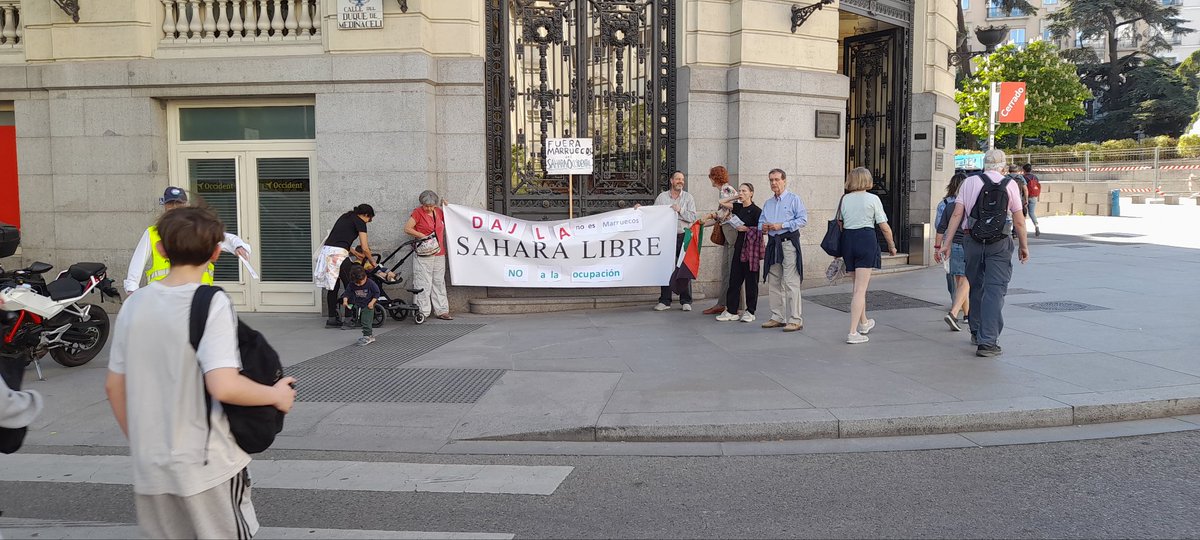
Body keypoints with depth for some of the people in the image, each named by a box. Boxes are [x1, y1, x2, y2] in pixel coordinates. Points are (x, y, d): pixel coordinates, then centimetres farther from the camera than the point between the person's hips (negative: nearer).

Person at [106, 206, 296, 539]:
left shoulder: (134, 305, 1)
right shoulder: (211, 304, -16)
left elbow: (114, 387, 8)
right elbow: (224, 387, -27)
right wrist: (276, 395, -10)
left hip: (150, 466, 5)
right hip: (206, 465, -5)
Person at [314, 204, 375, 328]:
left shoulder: (345, 217, 24)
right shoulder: (360, 222, 1)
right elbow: (365, 248, -2)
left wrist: (355, 253, 27)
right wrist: (373, 263, 12)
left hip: (326, 251, 8)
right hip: (338, 254, -8)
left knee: (333, 286, 12)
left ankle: (332, 318, 13)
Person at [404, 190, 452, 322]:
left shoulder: (438, 212, 10)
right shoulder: (418, 212, -4)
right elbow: (407, 228, -7)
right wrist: (422, 236, -15)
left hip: (439, 253, 5)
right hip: (424, 254, -5)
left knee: (439, 282, 10)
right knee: (423, 283, -4)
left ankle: (442, 311, 15)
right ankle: (422, 312, 0)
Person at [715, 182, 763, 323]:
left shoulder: (756, 211, -7)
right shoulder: (738, 207, 10)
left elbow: (761, 230, -11)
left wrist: (746, 228, -15)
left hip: (752, 248, -6)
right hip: (739, 245, 6)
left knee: (751, 280, 2)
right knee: (734, 278, 4)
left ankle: (750, 311, 10)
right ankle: (731, 311, 7)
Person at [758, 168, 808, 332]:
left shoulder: (794, 199, 0)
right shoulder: (768, 203, 20)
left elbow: (803, 219, -9)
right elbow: (761, 222, 23)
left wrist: (781, 225, -14)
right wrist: (763, 227, -1)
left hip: (789, 242, -7)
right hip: (773, 243, 7)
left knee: (790, 282, -10)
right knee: (773, 283, 9)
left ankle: (795, 320, -7)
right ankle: (777, 317, 18)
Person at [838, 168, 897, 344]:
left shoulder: (845, 199, 7)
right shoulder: (873, 198, -3)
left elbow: (840, 224, 7)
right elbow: (884, 227, -4)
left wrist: (839, 251, 15)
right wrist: (892, 246, 9)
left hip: (848, 239, 5)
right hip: (866, 239, -5)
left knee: (859, 284, 22)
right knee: (860, 288, -5)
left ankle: (863, 323, 39)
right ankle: (853, 333, -10)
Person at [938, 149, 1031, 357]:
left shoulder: (969, 182, 4)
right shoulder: (1010, 185, 0)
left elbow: (957, 214, -1)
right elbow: (1019, 221, 0)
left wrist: (946, 242, 0)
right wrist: (1023, 246, 11)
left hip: (971, 239, 2)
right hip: (999, 242, -2)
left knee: (976, 286, 17)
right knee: (994, 290, -3)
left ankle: (976, 332, 30)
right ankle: (987, 342, -9)